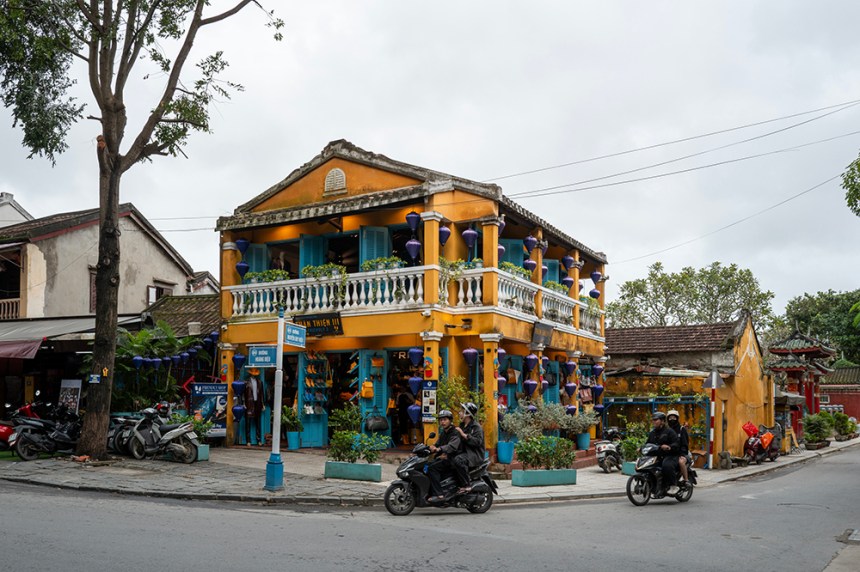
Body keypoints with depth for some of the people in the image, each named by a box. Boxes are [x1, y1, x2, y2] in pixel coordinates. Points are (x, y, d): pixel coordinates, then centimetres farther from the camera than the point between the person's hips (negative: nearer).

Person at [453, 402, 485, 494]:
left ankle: (466, 486, -30)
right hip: (464, 452, 9)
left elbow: (478, 441, -22)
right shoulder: (462, 425, 21)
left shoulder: (476, 427, -6)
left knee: (458, 460, -35)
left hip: (475, 454, -9)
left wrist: (464, 435, -22)